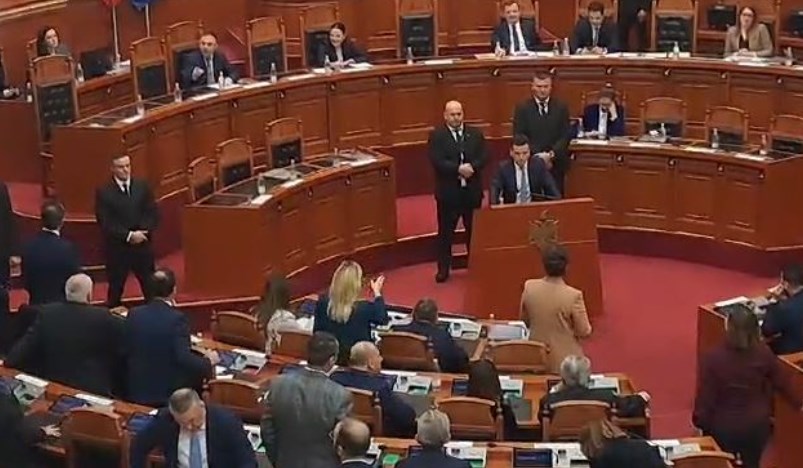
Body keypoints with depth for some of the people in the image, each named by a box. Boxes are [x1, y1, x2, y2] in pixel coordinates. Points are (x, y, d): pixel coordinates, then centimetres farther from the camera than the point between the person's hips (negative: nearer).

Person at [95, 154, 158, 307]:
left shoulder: (142, 186, 4)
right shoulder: (104, 192, -6)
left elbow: (153, 214, 3)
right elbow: (105, 223, -12)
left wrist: (143, 233, -14)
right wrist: (129, 236, -20)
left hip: (143, 246, 3)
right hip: (117, 249, -3)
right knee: (115, 290, 7)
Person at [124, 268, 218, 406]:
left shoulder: (133, 314, -1)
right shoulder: (177, 318, -17)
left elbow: (127, 350, 9)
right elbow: (184, 358, -23)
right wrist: (208, 361, -5)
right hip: (168, 393, -5)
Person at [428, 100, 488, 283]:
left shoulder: (476, 134, 7)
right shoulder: (436, 136, -4)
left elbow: (484, 157, -2)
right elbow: (437, 161, -15)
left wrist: (472, 167, -22)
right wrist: (458, 169, -24)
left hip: (472, 190, 3)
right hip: (448, 191, -3)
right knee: (445, 232, 3)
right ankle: (443, 268, 12)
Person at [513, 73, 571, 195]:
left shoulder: (561, 108, 8)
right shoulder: (522, 108, 3)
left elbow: (565, 136, 2)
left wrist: (551, 154, -14)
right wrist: (538, 156, -14)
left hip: (555, 164, 2)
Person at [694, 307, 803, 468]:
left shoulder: (712, 358, -26)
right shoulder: (764, 353, -15)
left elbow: (704, 396, -19)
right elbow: (782, 383, 0)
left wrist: (699, 422, -2)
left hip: (723, 426, -2)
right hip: (757, 424, 2)